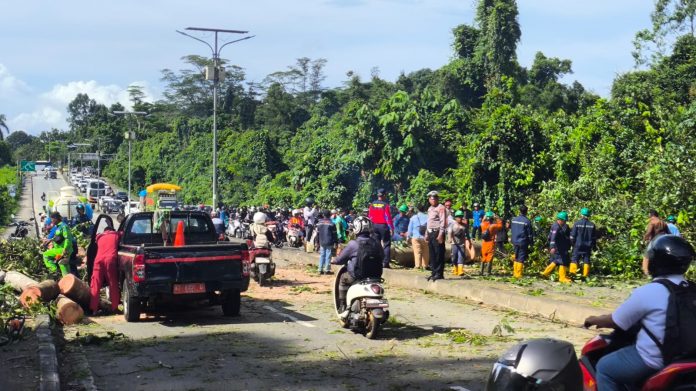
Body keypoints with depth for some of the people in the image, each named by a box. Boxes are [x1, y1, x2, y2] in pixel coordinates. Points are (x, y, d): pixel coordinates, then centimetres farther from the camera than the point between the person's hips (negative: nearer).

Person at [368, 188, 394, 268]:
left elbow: (369, 216, 7)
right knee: (386, 244, 1)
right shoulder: (385, 205, -13)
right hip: (383, 226, -5)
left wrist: (371, 226, 15)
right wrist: (391, 228, -10)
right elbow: (388, 217, -13)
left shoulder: (372, 204, 3)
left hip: (374, 226, 5)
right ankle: (385, 262, -7)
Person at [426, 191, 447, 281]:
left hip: (437, 233, -9)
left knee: (439, 254, -6)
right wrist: (427, 234, 20)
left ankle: (439, 273, -3)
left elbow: (443, 222, -14)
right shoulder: (430, 209, 19)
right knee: (432, 255, 11)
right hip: (430, 233, 9)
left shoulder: (441, 208, -7)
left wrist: (440, 234, -20)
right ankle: (434, 272, 17)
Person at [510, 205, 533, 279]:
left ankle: (515, 273, 18)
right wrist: (531, 242, 3)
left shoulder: (514, 219, 3)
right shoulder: (527, 221, -13)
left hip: (515, 242, 5)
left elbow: (511, 231, 12)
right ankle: (518, 274, 1)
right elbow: (530, 234, -8)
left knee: (516, 258, 16)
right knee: (521, 259, 0)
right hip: (523, 242, -5)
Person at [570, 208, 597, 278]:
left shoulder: (577, 223, -7)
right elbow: (594, 237, 7)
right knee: (586, 260, 8)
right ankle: (585, 274, 7)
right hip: (588, 246, 2)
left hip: (578, 245, -2)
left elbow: (572, 235, -4)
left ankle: (573, 271, -9)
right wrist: (593, 245, 17)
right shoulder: (592, 225, 2)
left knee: (574, 259, 2)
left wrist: (572, 243, 8)